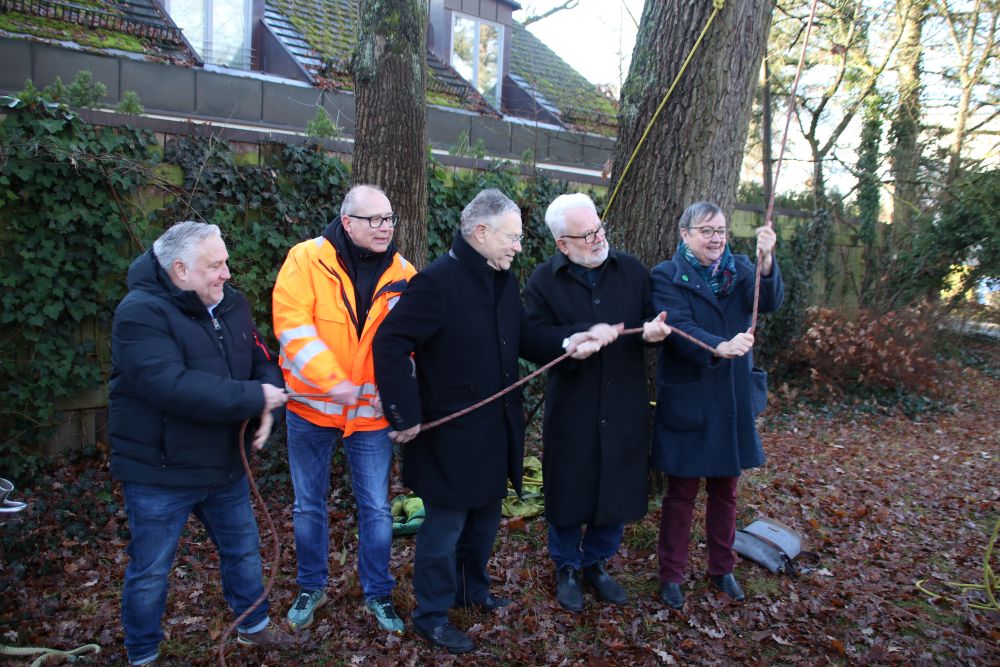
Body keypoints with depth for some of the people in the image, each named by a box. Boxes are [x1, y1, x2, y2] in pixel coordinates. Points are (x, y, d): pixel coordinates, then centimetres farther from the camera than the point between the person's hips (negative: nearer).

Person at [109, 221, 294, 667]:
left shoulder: (230, 303, 1)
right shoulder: (141, 313, -21)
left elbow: (261, 360, 7)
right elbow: (173, 387, -34)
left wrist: (267, 408, -14)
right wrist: (254, 397, -28)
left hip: (225, 465, 7)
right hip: (160, 473, -7)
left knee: (244, 551, 22)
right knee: (150, 572, 12)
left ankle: (254, 627, 45)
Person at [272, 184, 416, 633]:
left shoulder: (402, 273, -1)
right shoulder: (307, 259, -8)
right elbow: (292, 323, -17)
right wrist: (333, 381, -26)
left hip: (372, 411, 1)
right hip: (311, 406, -1)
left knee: (376, 507, 9)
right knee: (309, 504, 15)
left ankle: (378, 593, 29)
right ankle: (311, 587, 37)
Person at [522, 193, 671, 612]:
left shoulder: (631, 270, 3)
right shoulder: (544, 279, -4)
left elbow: (652, 317, 8)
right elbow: (535, 335, -13)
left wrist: (654, 329, -15)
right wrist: (585, 334, -23)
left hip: (624, 406, 3)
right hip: (571, 408, -2)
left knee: (618, 488, 12)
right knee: (569, 490, 9)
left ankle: (596, 563, 36)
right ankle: (566, 568, 33)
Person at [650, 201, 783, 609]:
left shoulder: (739, 270, 5)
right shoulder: (667, 277, -6)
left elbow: (769, 302, -13)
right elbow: (678, 327, -21)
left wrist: (767, 262, -32)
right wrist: (718, 347, -39)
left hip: (734, 401, 4)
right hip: (687, 401, -4)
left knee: (725, 490, 16)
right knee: (682, 492, 7)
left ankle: (722, 568, 34)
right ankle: (671, 574, 23)